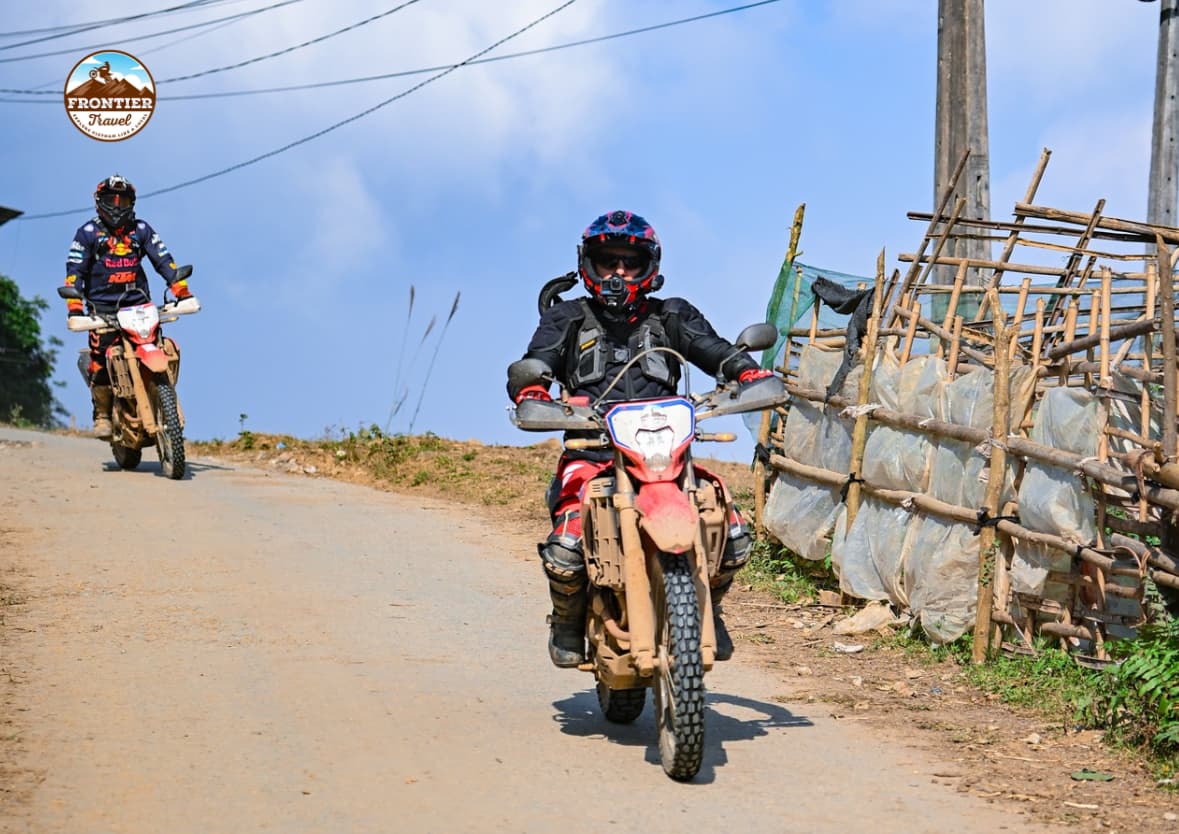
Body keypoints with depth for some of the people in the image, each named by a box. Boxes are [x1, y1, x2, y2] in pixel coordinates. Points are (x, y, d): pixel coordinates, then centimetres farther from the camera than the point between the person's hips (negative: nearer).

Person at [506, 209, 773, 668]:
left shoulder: (670, 317, 20)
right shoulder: (568, 319, 16)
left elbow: (714, 350, 8)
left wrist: (750, 372, -13)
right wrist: (531, 394, -19)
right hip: (592, 454, -2)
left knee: (733, 536, -16)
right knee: (566, 550, -27)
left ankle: (706, 609, 16)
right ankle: (568, 621, 7)